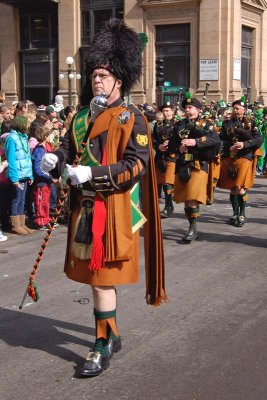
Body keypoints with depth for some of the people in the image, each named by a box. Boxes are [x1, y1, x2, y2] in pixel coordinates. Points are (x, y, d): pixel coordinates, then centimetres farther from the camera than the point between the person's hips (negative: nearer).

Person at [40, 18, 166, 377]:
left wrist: (92, 173, -26)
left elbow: (137, 165, -16)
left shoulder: (132, 119, -8)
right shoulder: (82, 117, 13)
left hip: (112, 212, -7)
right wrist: (54, 160, -12)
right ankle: (112, 336, 33)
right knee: (95, 275, 16)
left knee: (102, 278, -4)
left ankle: (103, 348, 8)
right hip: (84, 210, 7)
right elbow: (68, 150, 13)